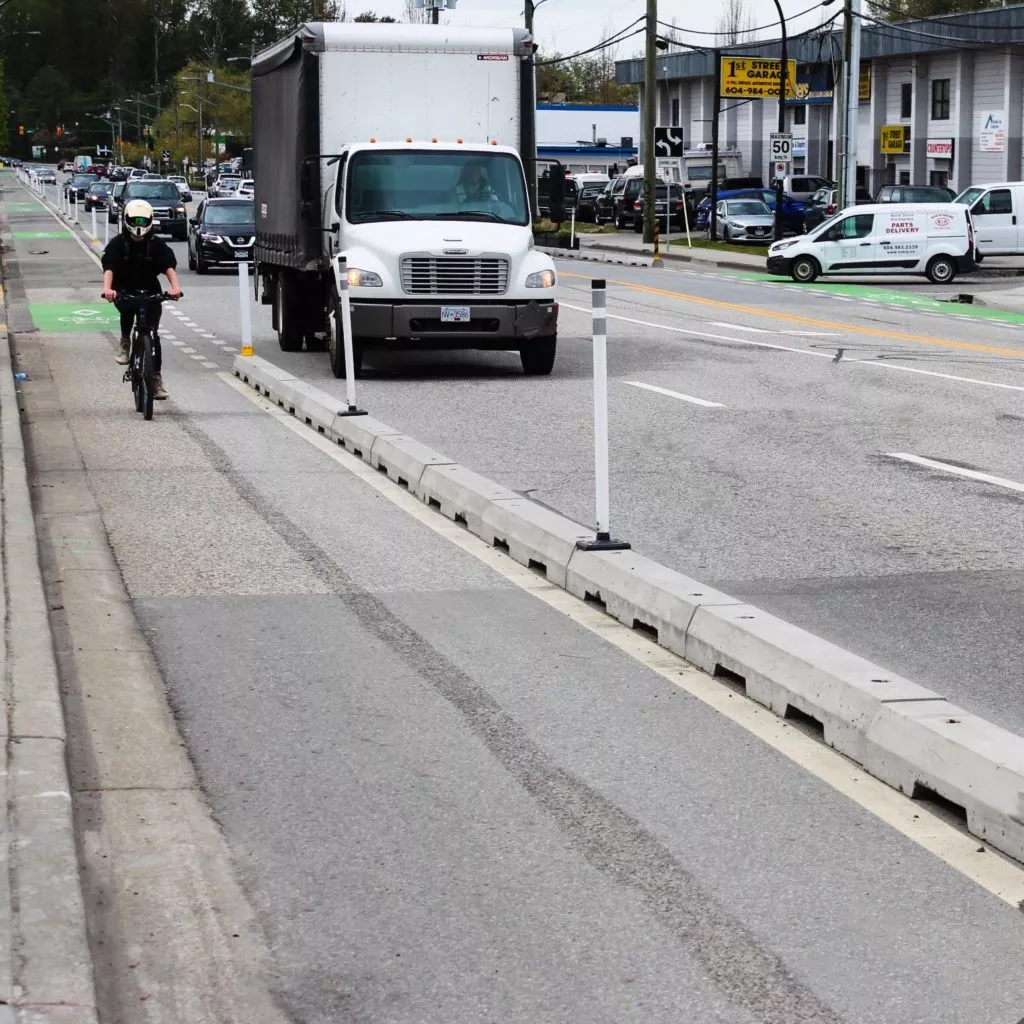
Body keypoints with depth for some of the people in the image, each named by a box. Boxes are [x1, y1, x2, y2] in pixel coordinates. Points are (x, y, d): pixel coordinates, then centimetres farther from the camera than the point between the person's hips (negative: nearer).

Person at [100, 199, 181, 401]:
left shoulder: (156, 245, -5)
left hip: (151, 293, 1)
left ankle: (157, 377, 2)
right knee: (127, 308, -35)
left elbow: (169, 266, -20)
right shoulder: (117, 244, -8)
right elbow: (109, 268, -22)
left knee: (152, 334, -9)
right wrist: (107, 288, -43)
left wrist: (175, 286, -41)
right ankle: (125, 341, -8)